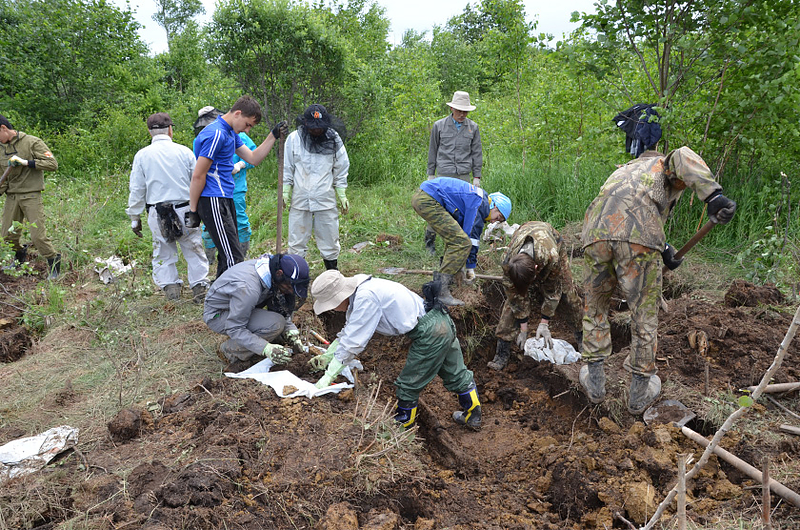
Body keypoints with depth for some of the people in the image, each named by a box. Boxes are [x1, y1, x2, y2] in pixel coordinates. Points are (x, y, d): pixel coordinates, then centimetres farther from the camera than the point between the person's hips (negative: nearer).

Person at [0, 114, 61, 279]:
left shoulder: (32, 142, -6)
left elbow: (53, 164, -13)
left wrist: (26, 162, -17)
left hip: (31, 195, -6)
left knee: (37, 235, -11)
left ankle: (54, 263, 5)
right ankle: (20, 256, 35)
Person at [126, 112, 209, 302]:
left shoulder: (142, 155, 2)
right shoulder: (184, 151, 0)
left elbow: (137, 190, 4)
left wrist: (135, 217, 11)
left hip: (157, 214, 1)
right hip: (185, 209, 0)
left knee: (163, 253, 11)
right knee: (193, 251, 10)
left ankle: (170, 289, 8)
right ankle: (199, 288, 10)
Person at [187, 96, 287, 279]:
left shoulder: (231, 133, 16)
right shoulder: (216, 134, -16)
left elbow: (253, 158, 20)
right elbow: (198, 176, -16)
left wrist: (274, 135, 10)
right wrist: (193, 211, -13)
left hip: (225, 199, 10)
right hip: (213, 202, -10)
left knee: (228, 255, 14)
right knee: (234, 258, -13)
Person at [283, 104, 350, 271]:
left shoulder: (334, 140, 2)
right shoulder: (294, 139, 0)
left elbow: (341, 170, 8)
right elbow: (287, 168, 7)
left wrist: (342, 195, 5)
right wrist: (285, 191, 1)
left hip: (326, 200, 0)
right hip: (299, 200, 0)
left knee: (330, 241, 7)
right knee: (297, 241, 6)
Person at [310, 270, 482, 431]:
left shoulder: (365, 298, -23)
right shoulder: (357, 294, 8)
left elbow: (353, 342, -21)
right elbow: (349, 331, 22)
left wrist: (328, 377, -14)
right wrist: (327, 355, 22)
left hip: (430, 334, -10)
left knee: (408, 385, 7)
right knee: (457, 375, 24)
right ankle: (473, 417, 41)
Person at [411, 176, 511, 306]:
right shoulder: (480, 204, -8)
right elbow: (471, 235, -7)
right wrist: (471, 267, 4)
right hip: (428, 201, -11)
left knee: (454, 237, 24)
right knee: (461, 242, -13)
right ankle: (440, 290, -15)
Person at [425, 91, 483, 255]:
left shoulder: (473, 127, 8)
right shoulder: (439, 126, 4)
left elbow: (477, 153, 11)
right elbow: (433, 150, 10)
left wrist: (477, 176, 6)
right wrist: (430, 174, 9)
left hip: (464, 175, 2)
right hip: (444, 174, -2)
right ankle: (430, 239, 9)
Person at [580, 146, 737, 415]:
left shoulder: (623, 171, 43)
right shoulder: (665, 166, 27)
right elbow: (683, 156, 0)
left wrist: (662, 248, 29)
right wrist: (714, 196, -13)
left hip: (596, 233, 5)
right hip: (637, 240, -4)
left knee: (595, 307, 23)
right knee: (644, 315, 12)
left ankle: (594, 381, 29)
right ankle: (640, 393, 24)